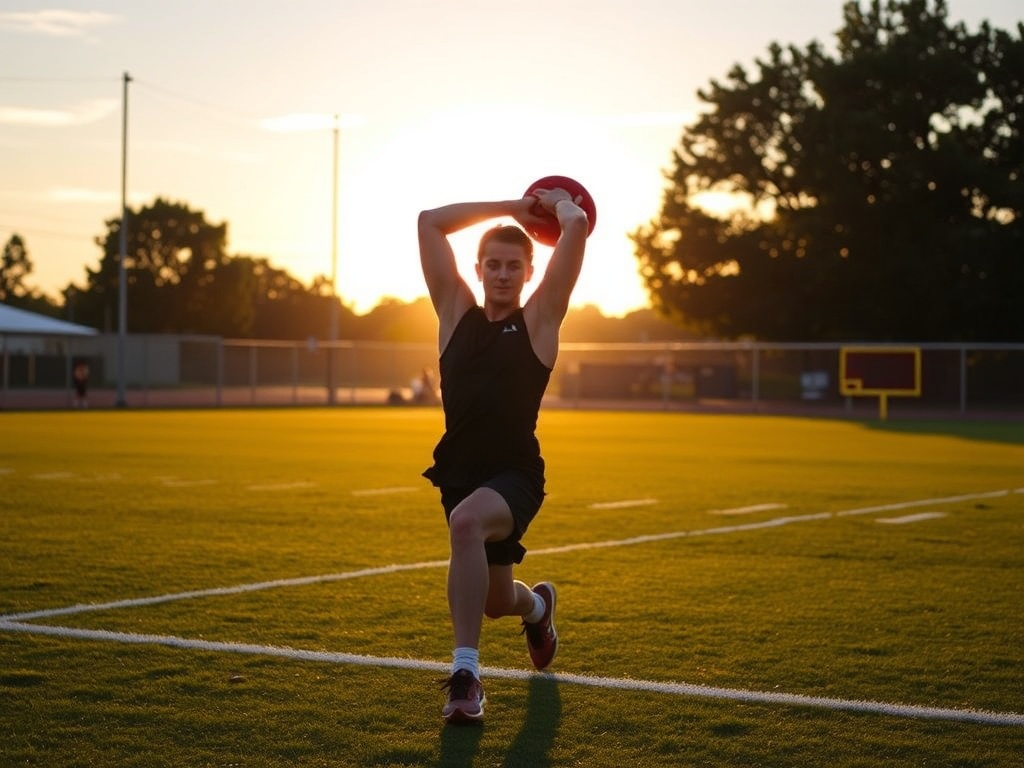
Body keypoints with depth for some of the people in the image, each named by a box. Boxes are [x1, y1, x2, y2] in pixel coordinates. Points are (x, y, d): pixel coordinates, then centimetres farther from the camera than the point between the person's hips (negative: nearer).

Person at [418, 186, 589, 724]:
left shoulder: (539, 318, 0)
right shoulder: (457, 313, 9)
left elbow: (577, 224, -8)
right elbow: (429, 221, 9)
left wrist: (557, 203, 14)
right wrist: (511, 207, 14)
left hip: (515, 475, -5)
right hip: (459, 473, 5)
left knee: (467, 523, -37)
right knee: (495, 600, 17)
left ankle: (466, 675, -32)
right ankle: (537, 606, 57)